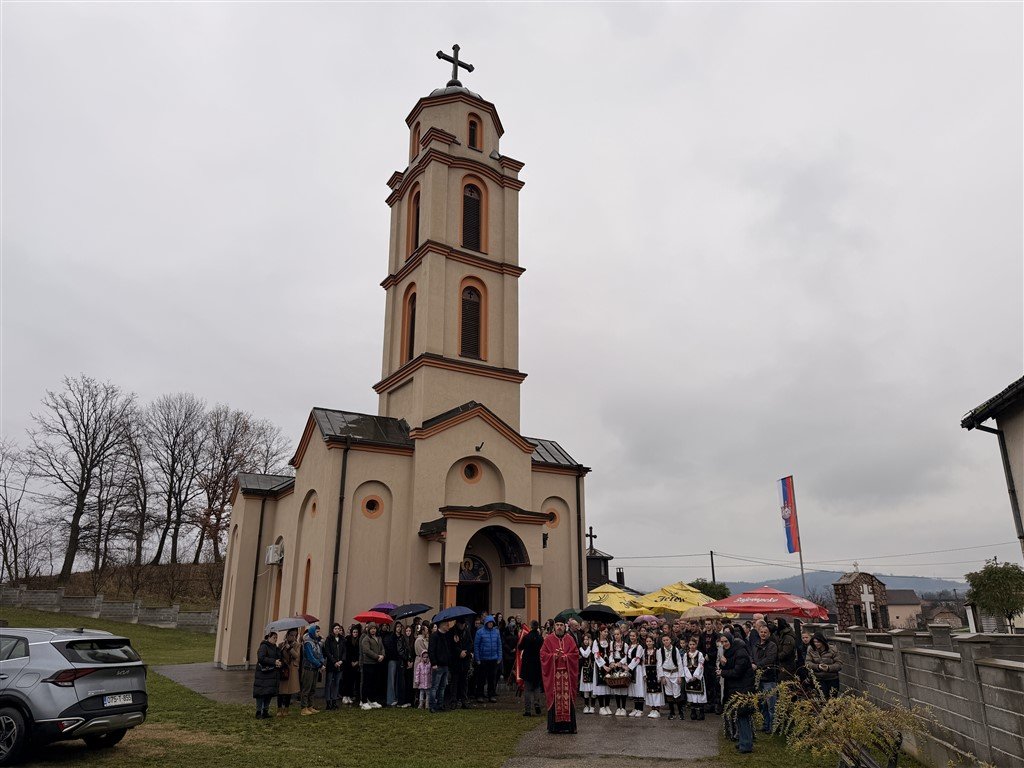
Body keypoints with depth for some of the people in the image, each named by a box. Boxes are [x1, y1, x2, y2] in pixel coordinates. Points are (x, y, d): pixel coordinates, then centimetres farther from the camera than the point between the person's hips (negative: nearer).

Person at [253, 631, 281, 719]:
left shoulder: (276, 648, 18)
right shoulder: (263, 647, -7)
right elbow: (261, 658, -20)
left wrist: (279, 663, 6)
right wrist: (274, 662, -21)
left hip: (273, 675, 8)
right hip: (263, 674, -8)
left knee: (270, 693, 8)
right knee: (261, 693, -5)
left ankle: (265, 711, 16)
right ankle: (259, 712, 2)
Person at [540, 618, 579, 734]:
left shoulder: (569, 639, 10)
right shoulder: (548, 639, 4)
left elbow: (576, 654, 5)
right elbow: (543, 654, 0)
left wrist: (565, 656, -10)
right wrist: (554, 656, -14)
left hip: (567, 673, 2)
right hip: (553, 673, -2)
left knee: (568, 698, 0)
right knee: (554, 698, -2)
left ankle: (568, 725, 7)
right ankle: (554, 726, 7)